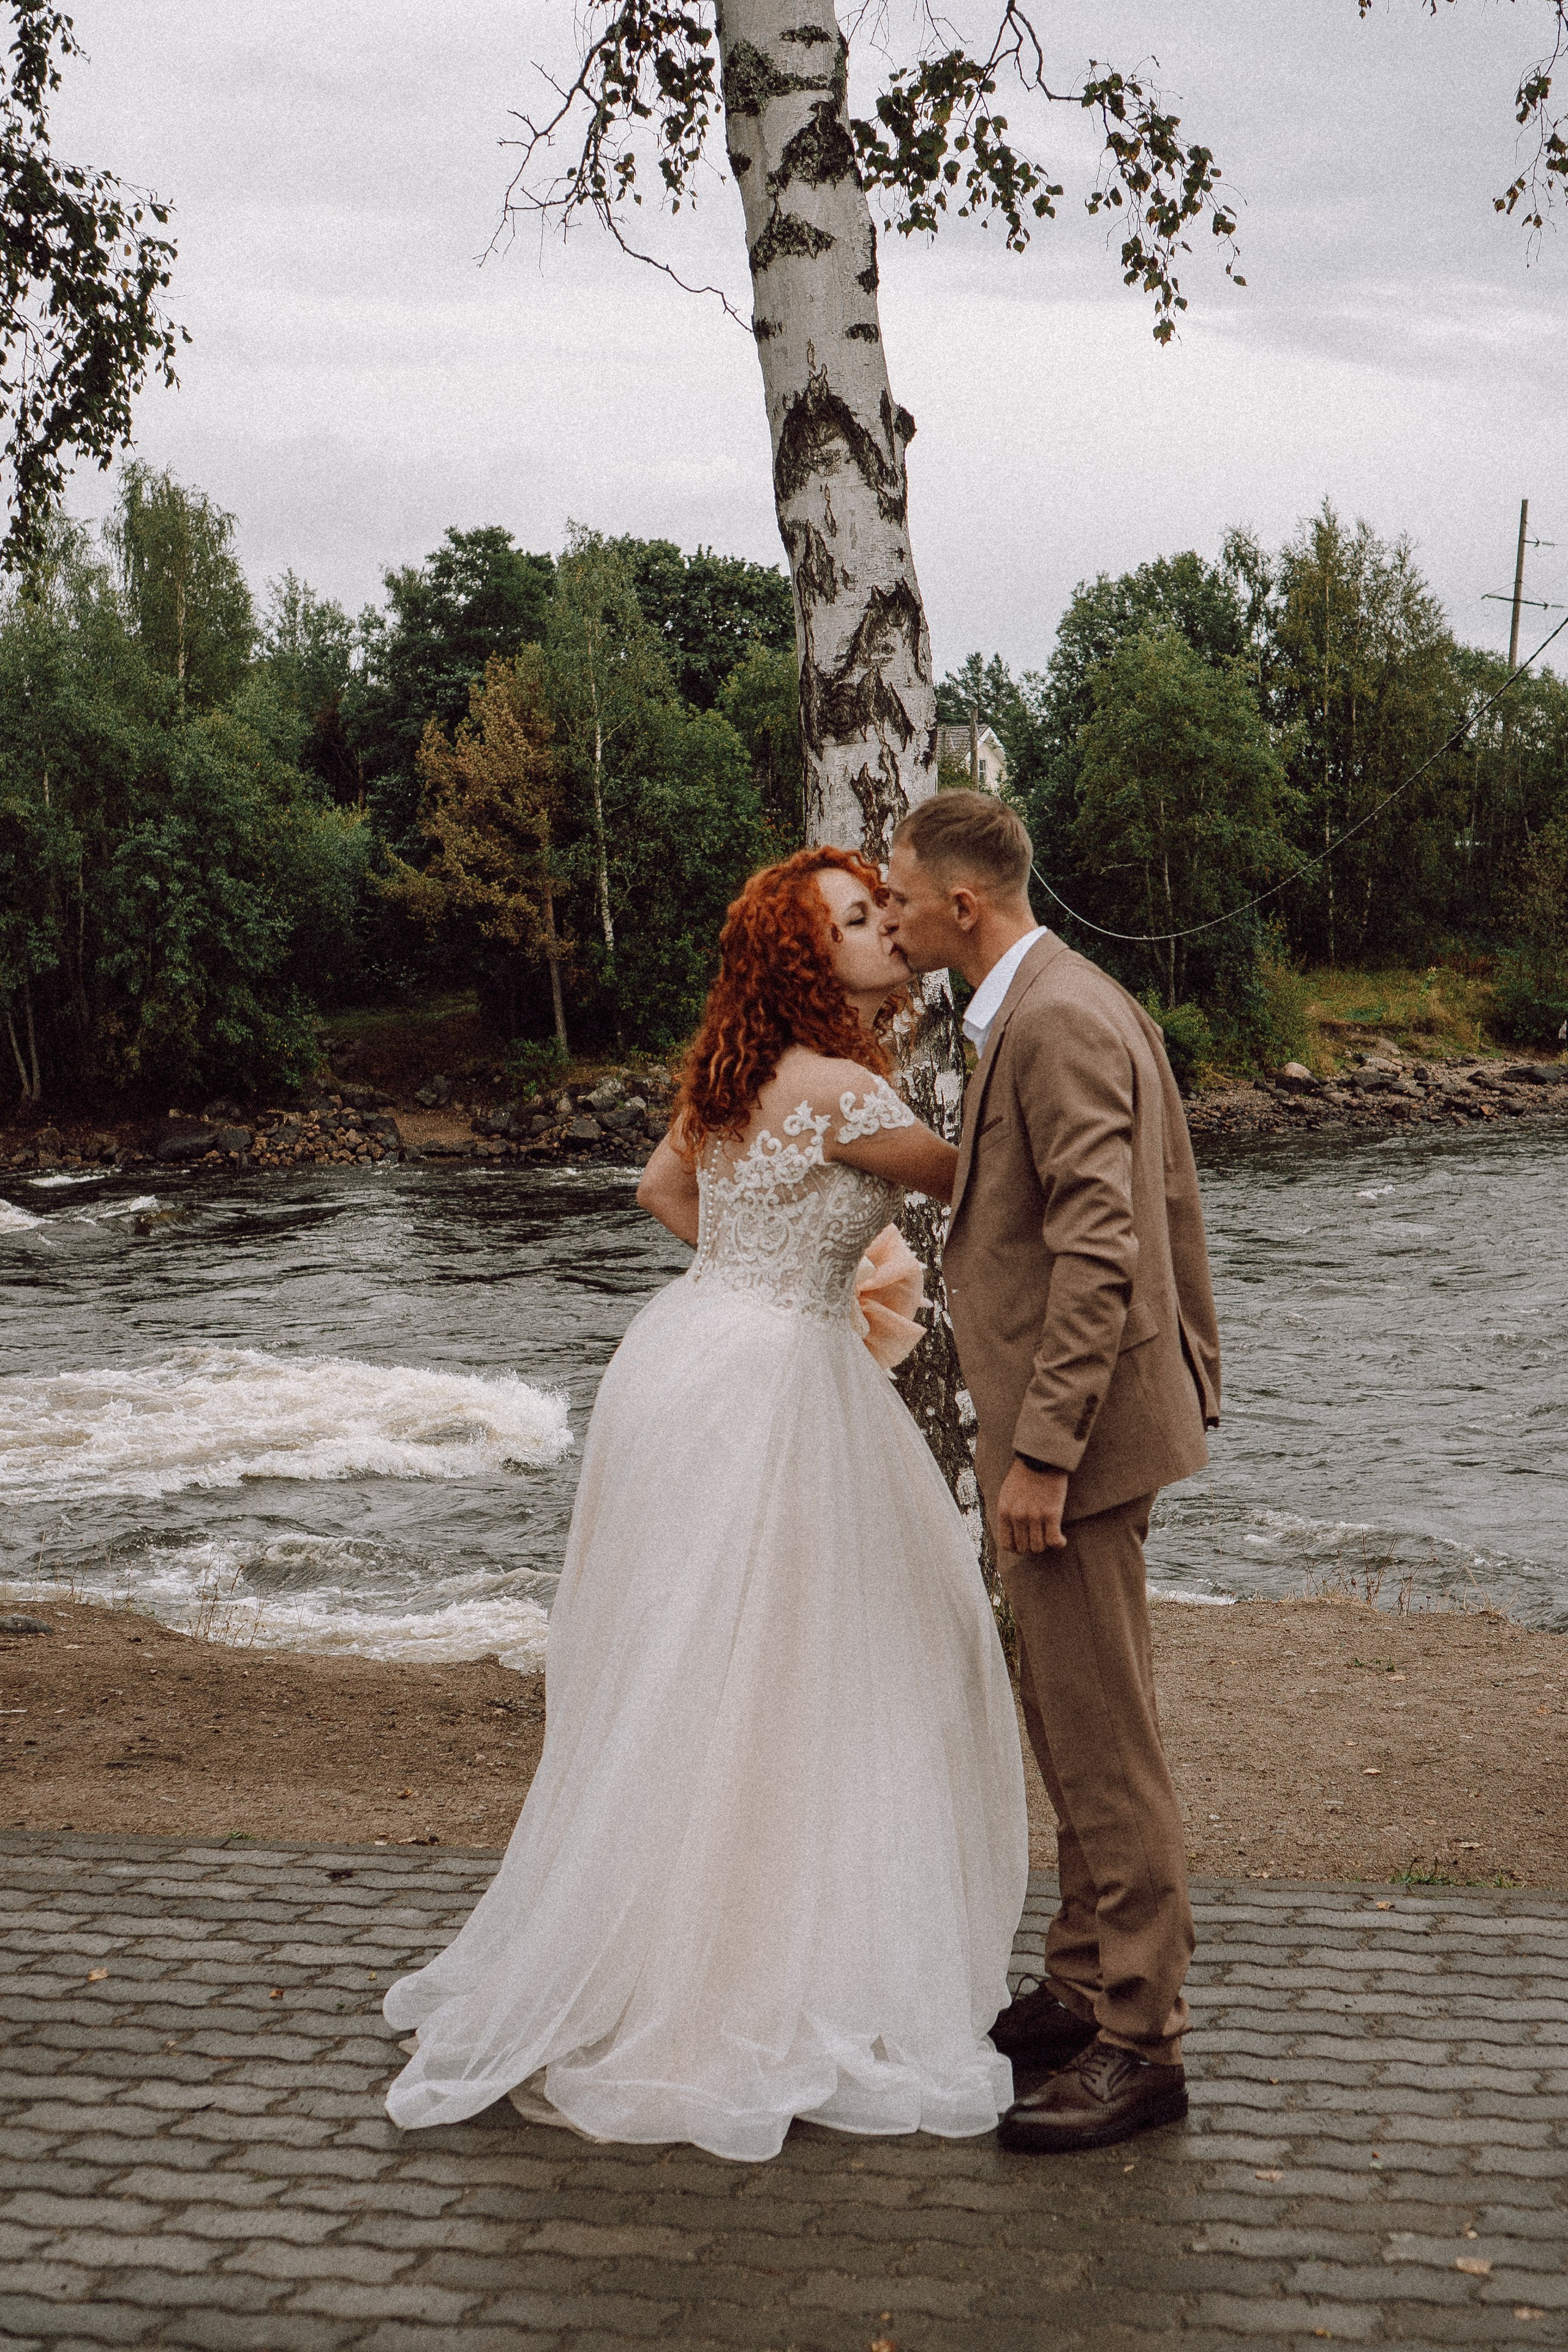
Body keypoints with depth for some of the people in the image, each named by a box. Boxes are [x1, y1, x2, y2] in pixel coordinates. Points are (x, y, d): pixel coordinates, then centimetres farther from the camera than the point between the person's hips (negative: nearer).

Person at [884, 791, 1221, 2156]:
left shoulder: (1056, 1021, -19)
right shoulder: (1069, 1002, 14)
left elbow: (1097, 1251, -25)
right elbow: (1168, 1208, 19)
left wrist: (1040, 1451, -25)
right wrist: (1195, 1371, 23)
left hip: (1081, 1426, -11)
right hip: (1074, 1418, 11)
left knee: (1103, 1739, -3)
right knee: (1073, 1725, 18)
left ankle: (1139, 2044, 7)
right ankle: (1089, 1985, 30)